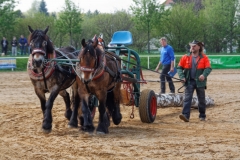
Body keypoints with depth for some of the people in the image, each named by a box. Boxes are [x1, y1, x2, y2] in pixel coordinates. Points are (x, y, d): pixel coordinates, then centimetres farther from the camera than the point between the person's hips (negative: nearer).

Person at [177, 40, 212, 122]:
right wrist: (182, 77, -9)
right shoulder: (185, 57, 5)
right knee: (187, 98, -13)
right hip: (189, 81, 0)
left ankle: (202, 115, 24)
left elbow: (208, 68, -8)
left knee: (201, 99, 10)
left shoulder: (204, 57, 0)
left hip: (200, 81, 0)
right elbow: (179, 67, 7)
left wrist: (204, 75, -28)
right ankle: (185, 115, -21)